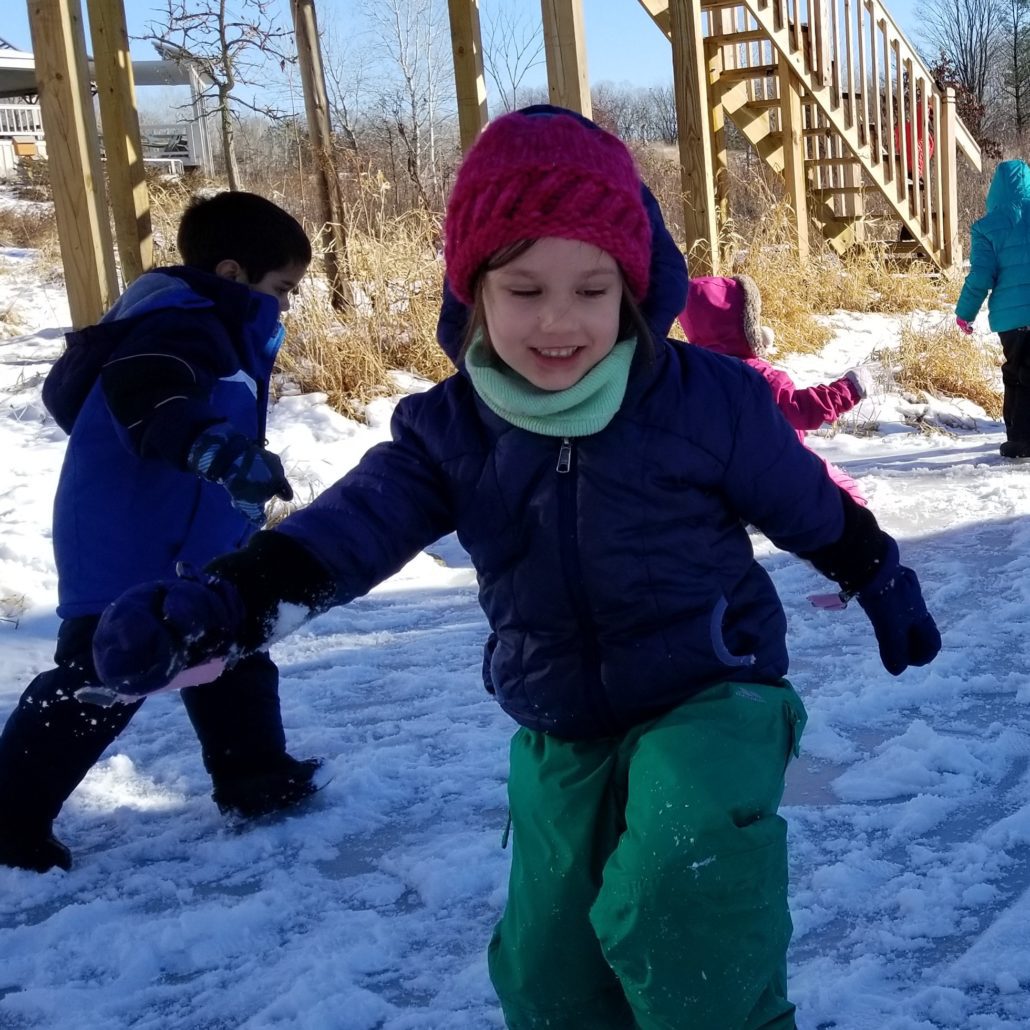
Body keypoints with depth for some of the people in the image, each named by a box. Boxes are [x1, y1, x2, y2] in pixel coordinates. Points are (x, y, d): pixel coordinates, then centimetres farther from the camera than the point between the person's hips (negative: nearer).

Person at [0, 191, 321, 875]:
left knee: (232, 664, 19)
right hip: (128, 556, -11)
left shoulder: (215, 331, 15)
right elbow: (147, 397, -40)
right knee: (97, 682, -3)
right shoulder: (181, 325, -18)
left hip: (191, 554, 11)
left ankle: (256, 779, 34)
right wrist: (222, 452, -53)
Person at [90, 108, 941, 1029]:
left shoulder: (707, 398, -14)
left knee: (682, 892, -35)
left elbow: (811, 507, 2)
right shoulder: (448, 430, -7)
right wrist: (222, 602, -39)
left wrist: (886, 586, 17)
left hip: (711, 699, -3)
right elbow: (355, 523, -21)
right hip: (559, 740, 4)